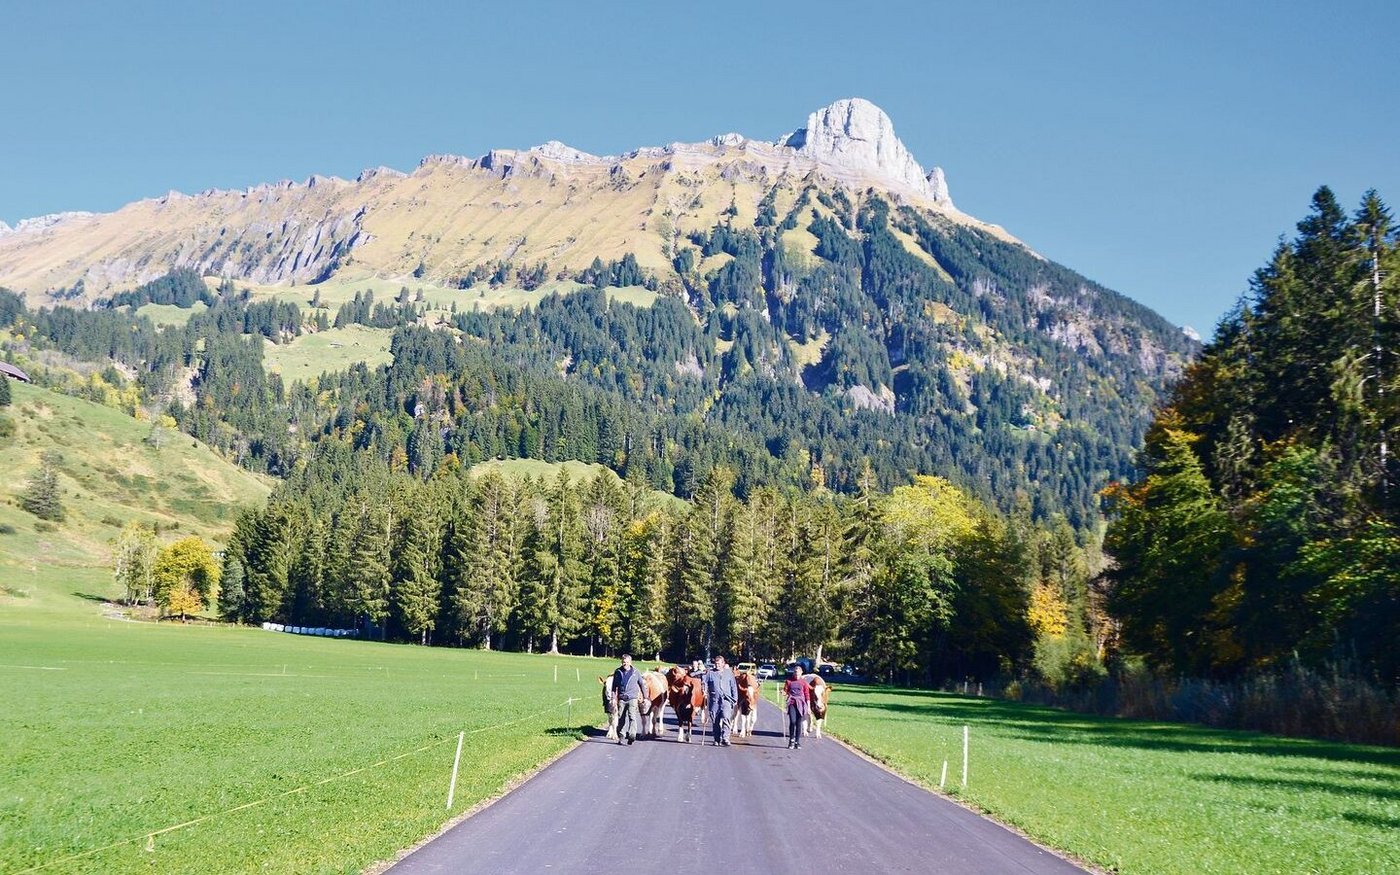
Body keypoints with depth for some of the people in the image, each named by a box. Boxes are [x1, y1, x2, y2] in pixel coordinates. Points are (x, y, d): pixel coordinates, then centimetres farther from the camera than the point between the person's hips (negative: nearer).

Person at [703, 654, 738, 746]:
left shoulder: (729, 673, 13)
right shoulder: (710, 673, 11)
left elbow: (734, 687, 15)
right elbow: (705, 683, 11)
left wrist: (735, 699, 9)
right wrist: (705, 692, -8)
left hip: (726, 700, -1)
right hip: (714, 700, 1)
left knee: (726, 718, -19)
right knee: (715, 721, 4)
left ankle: (725, 738, -20)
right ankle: (717, 739, 15)